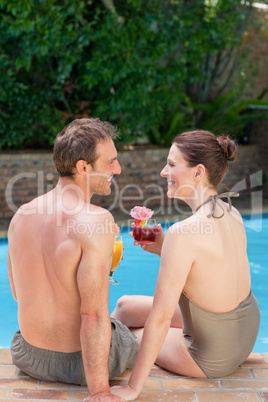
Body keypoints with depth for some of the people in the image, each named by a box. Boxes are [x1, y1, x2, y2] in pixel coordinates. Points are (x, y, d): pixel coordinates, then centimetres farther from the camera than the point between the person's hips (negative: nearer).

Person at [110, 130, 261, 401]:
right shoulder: (232, 214, -7)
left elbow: (160, 319, -29)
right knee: (125, 306, 20)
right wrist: (162, 249, -4)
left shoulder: (183, 233, -33)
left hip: (214, 358, -7)